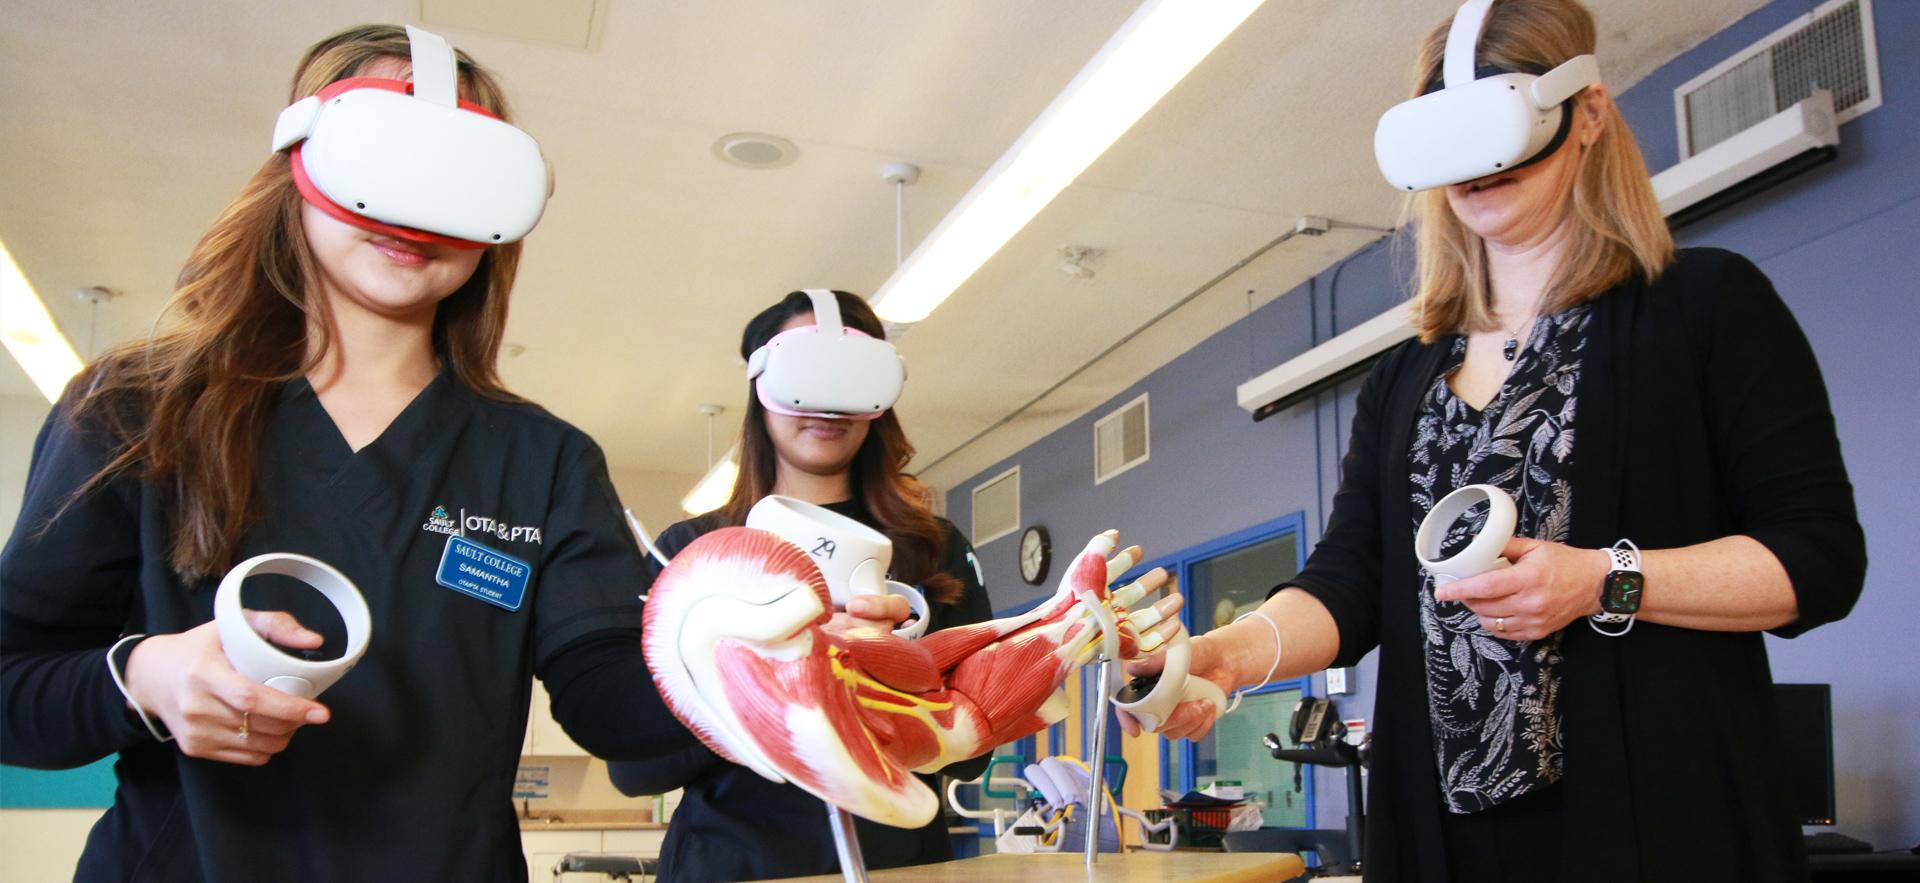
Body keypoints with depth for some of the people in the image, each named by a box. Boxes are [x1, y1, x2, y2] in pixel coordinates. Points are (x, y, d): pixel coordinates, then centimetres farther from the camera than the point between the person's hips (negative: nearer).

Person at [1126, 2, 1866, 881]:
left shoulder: (1708, 303, 1)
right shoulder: (1402, 379, 13)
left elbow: (1823, 554, -4)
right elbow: (1348, 583, 2)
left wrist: (1605, 581, -20)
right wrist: (1228, 653, -18)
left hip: (1656, 806, -4)